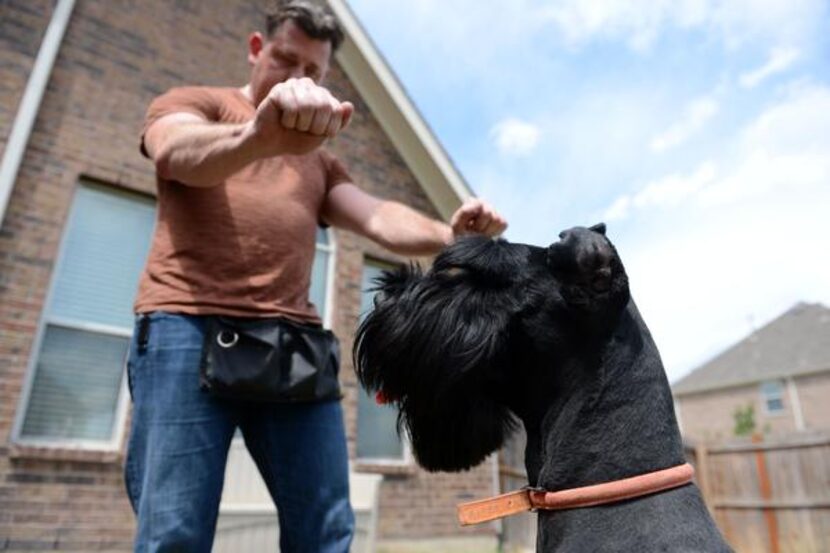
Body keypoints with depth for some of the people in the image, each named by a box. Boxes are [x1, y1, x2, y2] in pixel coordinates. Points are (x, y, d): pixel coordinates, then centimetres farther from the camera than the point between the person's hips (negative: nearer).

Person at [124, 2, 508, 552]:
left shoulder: (320, 161, 26)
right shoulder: (190, 103, 13)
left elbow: (379, 219, 8)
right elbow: (177, 153, -13)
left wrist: (449, 235, -14)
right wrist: (260, 135, -36)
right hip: (188, 325, -3)